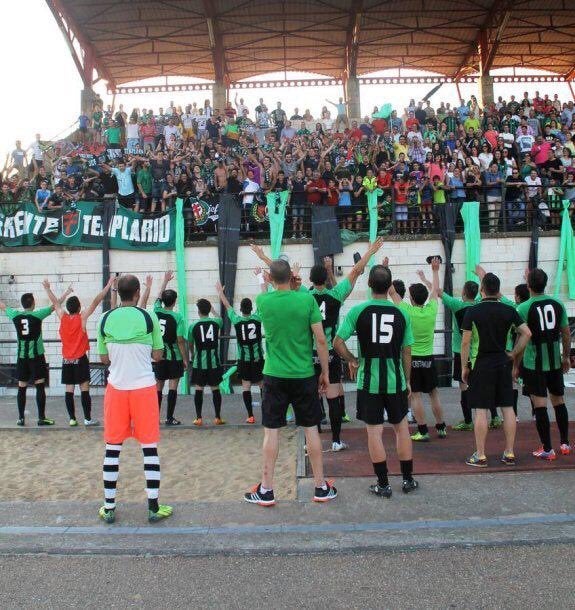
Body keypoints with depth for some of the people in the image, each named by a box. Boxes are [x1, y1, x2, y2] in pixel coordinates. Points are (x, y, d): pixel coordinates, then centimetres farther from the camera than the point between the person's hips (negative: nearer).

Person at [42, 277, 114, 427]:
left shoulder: (63, 317, 2)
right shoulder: (82, 317, -8)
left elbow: (55, 302, 17)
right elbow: (96, 301, -9)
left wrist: (47, 289, 31)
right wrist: (108, 286, -8)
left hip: (66, 360, 4)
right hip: (80, 359, -4)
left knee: (69, 390, 4)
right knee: (84, 389, -3)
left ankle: (72, 419, 6)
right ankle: (87, 419, -3)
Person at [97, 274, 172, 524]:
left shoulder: (105, 319, 1)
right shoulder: (148, 317, -6)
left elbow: (104, 358, 9)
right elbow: (157, 356, 0)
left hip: (116, 387, 2)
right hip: (144, 386, -2)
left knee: (113, 447, 11)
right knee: (150, 447, 5)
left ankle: (108, 508, 16)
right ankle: (154, 507, 9)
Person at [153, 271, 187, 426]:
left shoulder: (156, 311, -1)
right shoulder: (177, 317, -13)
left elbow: (159, 297, 20)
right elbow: (180, 340, -14)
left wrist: (166, 281, 31)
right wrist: (185, 359, -5)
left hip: (158, 356, 4)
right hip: (174, 357, -4)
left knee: (158, 387, 11)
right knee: (172, 387, 1)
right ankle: (169, 418, 3)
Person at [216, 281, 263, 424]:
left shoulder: (236, 320, -7)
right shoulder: (257, 318, -7)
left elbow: (227, 306, 7)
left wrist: (220, 292, 22)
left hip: (243, 359, -1)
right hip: (258, 358, 1)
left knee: (246, 386, 2)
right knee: (262, 385, 11)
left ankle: (250, 416, 0)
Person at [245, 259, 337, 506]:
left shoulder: (262, 301, -6)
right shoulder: (307, 299, -9)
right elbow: (321, 340, -7)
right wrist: (325, 372, 3)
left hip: (274, 375, 0)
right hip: (304, 375, 0)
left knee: (271, 432, 7)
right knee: (311, 429, 11)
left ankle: (266, 490, 14)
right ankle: (321, 487, 20)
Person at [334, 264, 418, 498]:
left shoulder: (358, 311, -8)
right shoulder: (401, 314, -2)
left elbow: (337, 343, -12)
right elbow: (406, 352, 3)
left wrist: (352, 360, 5)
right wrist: (407, 381, 14)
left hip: (369, 381, -2)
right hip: (395, 381, 2)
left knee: (374, 431, 6)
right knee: (401, 427, 16)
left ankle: (383, 484, 13)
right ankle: (408, 479, 25)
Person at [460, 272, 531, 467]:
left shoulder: (472, 312, -9)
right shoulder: (509, 311, 1)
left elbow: (465, 342, -10)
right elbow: (527, 333, -2)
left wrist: (464, 367, -2)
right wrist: (514, 354, 5)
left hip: (481, 364, -3)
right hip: (503, 363, 4)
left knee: (481, 410, 0)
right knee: (508, 408, 10)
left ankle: (480, 456, 4)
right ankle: (509, 454, 16)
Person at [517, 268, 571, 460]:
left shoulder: (523, 308, -12)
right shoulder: (558, 304, 1)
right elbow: (566, 333, 7)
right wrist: (566, 356, 19)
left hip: (534, 364, -5)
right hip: (555, 362, 5)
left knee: (540, 406, -1)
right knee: (559, 402, 18)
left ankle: (547, 449, 3)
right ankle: (565, 444, 28)